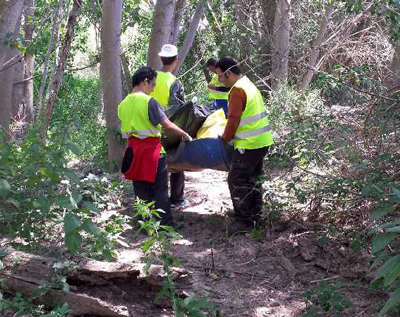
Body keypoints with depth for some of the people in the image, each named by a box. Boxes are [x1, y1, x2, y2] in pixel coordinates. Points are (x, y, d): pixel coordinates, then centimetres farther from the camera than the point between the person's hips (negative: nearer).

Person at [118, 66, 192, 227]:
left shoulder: (123, 104, 6)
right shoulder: (148, 101, -15)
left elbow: (126, 129, 11)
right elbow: (167, 124, -16)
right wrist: (185, 135, -7)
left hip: (134, 150, 6)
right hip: (152, 150, -6)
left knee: (141, 188, 13)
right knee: (160, 189, 3)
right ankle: (166, 223, 9)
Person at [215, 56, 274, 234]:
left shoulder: (237, 90, -16)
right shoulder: (249, 85, 16)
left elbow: (233, 120, -17)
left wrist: (225, 139, -2)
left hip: (248, 144, -10)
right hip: (262, 141, 10)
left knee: (236, 180, -5)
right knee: (253, 179, 19)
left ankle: (243, 221, -4)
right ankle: (255, 215, 29)